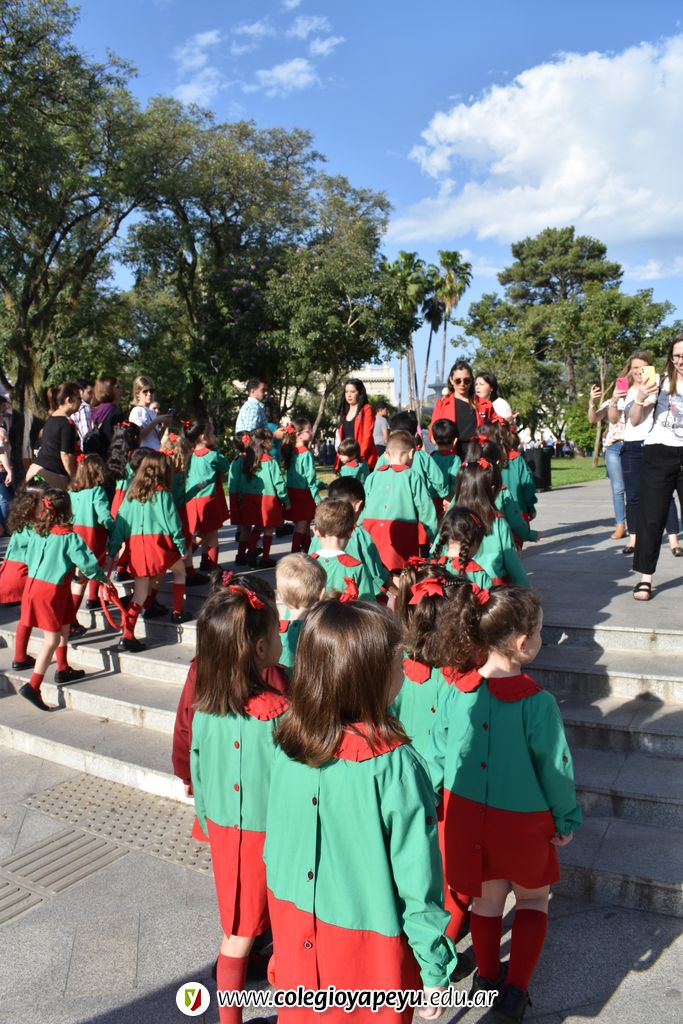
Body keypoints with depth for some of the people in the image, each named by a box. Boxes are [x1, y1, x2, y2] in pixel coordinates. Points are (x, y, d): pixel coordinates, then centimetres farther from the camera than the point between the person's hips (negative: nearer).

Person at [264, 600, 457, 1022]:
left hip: (298, 934, 4)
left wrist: (288, 929, 17)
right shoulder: (394, 765, -27)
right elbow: (416, 880, -19)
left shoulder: (288, 747, -11)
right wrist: (434, 967, -6)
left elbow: (275, 845, 2)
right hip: (368, 944, -4)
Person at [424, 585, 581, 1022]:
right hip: (522, 820, -3)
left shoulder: (458, 690, -13)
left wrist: (438, 799, 14)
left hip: (466, 815, 4)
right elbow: (555, 767, -14)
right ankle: (516, 988, 21)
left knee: (487, 898, 25)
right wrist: (566, 820, 2)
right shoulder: (537, 701, -25)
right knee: (533, 898, 23)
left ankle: (488, 978, 41)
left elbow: (438, 753, -2)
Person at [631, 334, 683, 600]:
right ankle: (645, 578, 6)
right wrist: (640, 398, -16)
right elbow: (635, 421, 1)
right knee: (651, 517, 1)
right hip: (659, 454, -1)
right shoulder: (661, 382, 1)